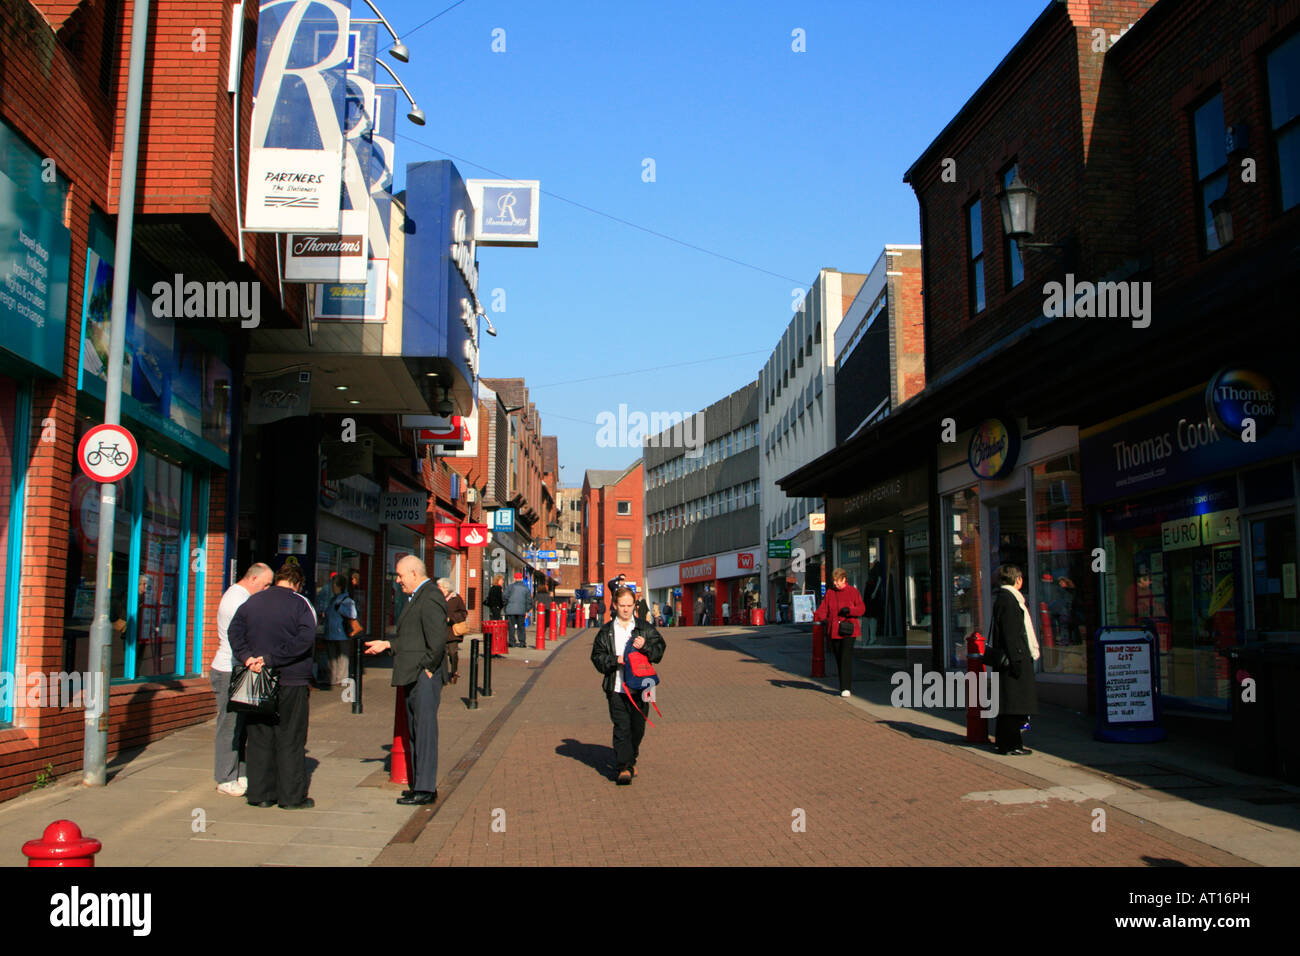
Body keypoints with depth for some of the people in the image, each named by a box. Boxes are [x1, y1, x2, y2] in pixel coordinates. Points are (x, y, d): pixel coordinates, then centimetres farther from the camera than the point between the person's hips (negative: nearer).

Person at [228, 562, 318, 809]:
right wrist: (271, 659, -16)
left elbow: (235, 631, 0)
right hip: (292, 681, -4)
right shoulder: (301, 604, -5)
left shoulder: (251, 602, 10)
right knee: (290, 739, 2)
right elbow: (305, 640, -17)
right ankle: (292, 796, 4)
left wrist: (247, 657, -10)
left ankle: (260, 793, 13)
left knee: (259, 738, 10)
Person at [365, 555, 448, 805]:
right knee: (415, 732, 14)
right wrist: (387, 644, 20)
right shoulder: (416, 597, 18)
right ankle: (419, 785, 22)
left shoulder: (430, 598, -16)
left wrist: (428, 668, -17)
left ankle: (425, 789, 0)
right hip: (413, 678, 11)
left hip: (424, 677, -11)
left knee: (425, 731, -5)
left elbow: (438, 637, -23)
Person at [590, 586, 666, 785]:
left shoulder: (646, 629, 7)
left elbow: (659, 650, 2)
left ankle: (630, 760, 32)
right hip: (616, 687, -1)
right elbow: (597, 657, 4)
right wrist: (615, 660, -13)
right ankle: (623, 768, -6)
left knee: (638, 727, 9)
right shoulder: (606, 631, 7)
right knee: (621, 728, -7)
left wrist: (645, 647, -17)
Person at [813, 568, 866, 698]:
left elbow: (862, 608, -1)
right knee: (838, 659, 7)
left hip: (849, 630, -4)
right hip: (834, 631, 4)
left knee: (846, 658, -14)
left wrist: (849, 610, -19)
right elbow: (823, 608, 2)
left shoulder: (853, 591, 1)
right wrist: (821, 617, -20)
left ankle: (846, 688, -14)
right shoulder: (829, 592, 9)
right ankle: (846, 686, 20)